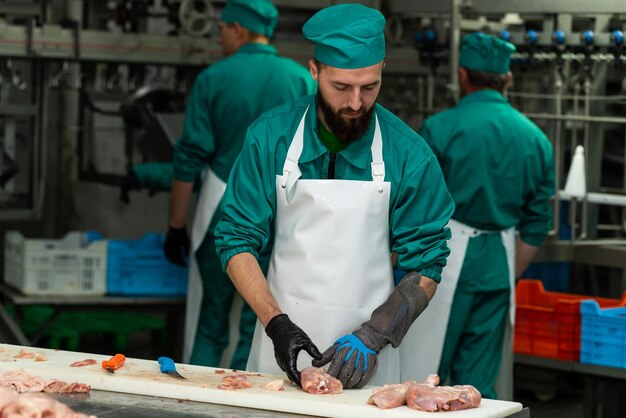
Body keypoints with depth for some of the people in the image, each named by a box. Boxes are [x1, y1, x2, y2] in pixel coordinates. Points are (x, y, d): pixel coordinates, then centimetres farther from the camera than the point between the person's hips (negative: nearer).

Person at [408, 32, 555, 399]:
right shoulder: (535, 139, 8)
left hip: (446, 257, -5)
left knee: (422, 373, -1)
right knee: (478, 382, 9)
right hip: (499, 263, 5)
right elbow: (537, 226, 11)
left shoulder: (439, 128, -7)